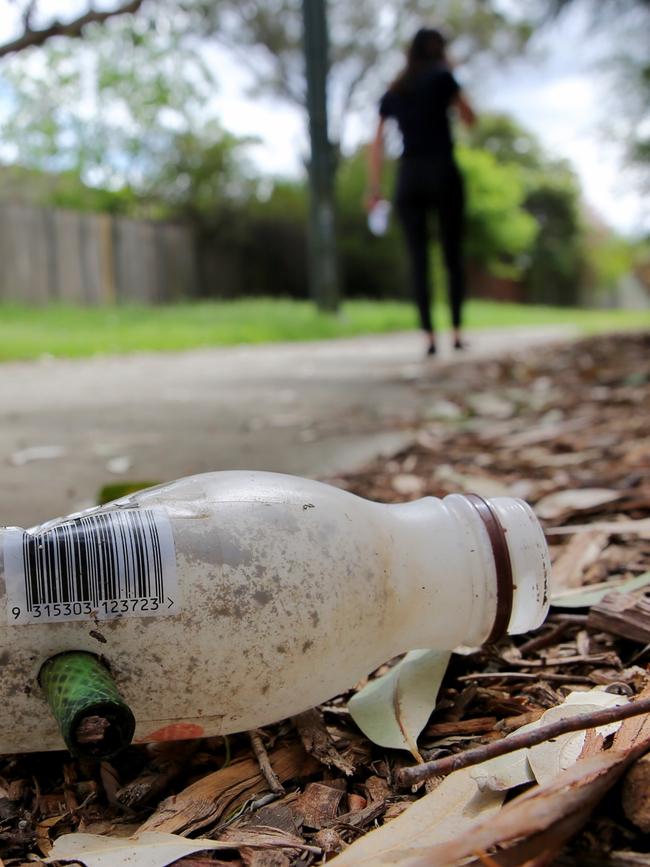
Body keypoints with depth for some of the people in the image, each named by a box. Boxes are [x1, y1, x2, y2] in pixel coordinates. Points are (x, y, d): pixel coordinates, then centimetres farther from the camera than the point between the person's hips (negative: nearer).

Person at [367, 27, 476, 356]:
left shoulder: (393, 93, 15)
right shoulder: (442, 77, 4)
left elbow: (377, 143, 9)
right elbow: (470, 119, 12)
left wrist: (374, 188, 7)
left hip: (408, 178, 3)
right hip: (443, 173, -2)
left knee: (418, 258, -1)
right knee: (453, 254, 5)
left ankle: (429, 336, -8)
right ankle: (457, 332, 1)